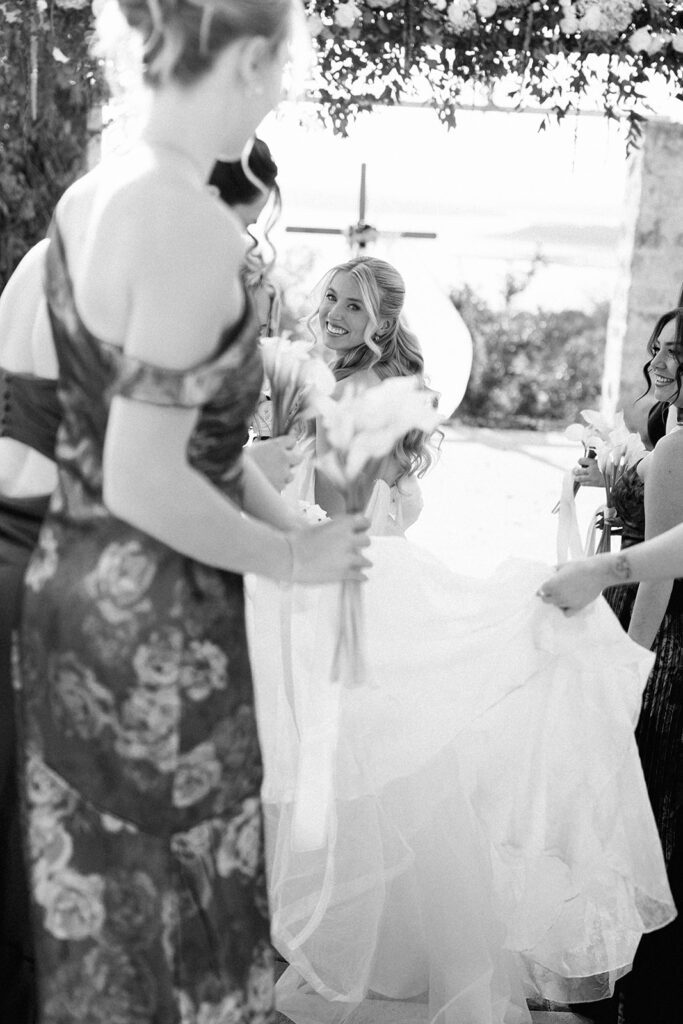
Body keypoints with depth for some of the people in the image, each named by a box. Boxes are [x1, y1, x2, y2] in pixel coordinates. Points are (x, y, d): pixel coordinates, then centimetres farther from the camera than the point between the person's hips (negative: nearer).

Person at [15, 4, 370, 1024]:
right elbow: (145, 483, -25)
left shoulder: (87, 196, 3)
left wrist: (290, 521, 9)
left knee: (93, 882, 23)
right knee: (185, 892, 13)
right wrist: (291, 559, -11)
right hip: (154, 615, -8)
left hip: (67, 580, 8)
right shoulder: (193, 223, -23)